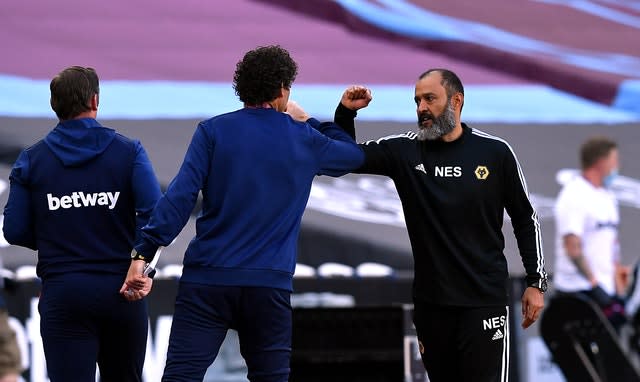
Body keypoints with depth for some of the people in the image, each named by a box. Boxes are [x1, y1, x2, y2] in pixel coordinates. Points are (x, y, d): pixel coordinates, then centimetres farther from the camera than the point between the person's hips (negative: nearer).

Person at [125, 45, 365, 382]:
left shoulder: (213, 131, 0)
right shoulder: (306, 141, 6)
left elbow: (180, 196, -8)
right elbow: (353, 155, 27)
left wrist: (145, 252, -10)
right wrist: (309, 123, 37)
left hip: (207, 278, -1)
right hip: (270, 284, 1)